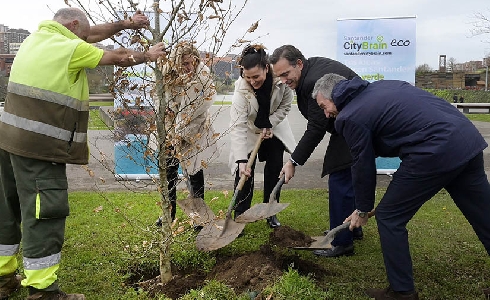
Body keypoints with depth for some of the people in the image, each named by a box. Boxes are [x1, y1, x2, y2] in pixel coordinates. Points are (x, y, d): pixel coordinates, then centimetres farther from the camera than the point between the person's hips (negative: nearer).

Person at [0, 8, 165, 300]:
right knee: (44, 214, -4)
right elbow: (119, 58, -2)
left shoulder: (38, 37, 14)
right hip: (39, 146, -10)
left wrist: (125, 23, 23)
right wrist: (148, 55, 15)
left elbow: (91, 35, 21)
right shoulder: (70, 49, -11)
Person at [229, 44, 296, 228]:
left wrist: (270, 125, -19)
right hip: (249, 131, -2)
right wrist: (241, 160, -44)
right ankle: (239, 215, 4)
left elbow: (284, 106, -9)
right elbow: (238, 127, -37)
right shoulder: (241, 90, -34)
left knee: (275, 169, 4)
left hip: (273, 128, 3)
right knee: (245, 172, -10)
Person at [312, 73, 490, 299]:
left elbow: (363, 167, 2)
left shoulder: (349, 117, -3)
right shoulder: (380, 86, 20)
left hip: (435, 153, -9)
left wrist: (362, 210, 17)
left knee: (389, 217, 6)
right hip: (468, 137, 9)